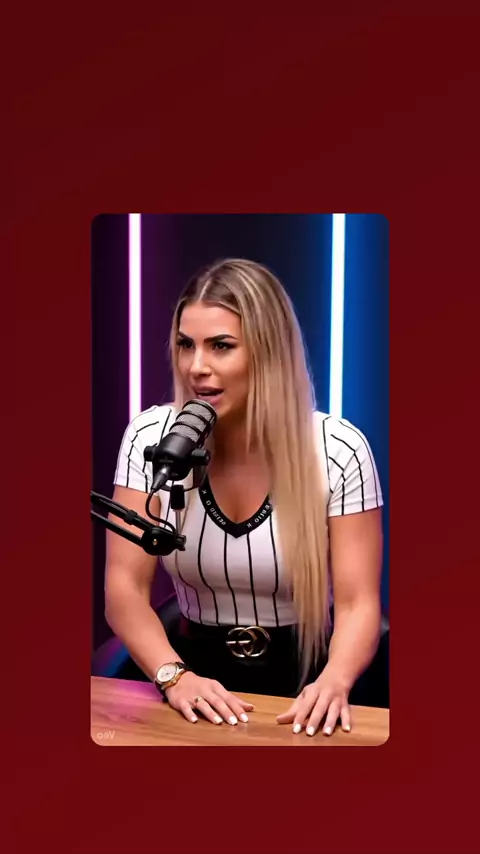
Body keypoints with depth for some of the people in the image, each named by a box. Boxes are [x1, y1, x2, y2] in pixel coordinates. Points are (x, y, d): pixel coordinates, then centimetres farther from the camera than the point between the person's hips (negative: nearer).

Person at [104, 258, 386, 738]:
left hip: (304, 678, 0)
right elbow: (125, 589, -9)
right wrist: (173, 676, -25)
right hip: (199, 670, 1)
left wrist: (334, 683, -31)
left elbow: (358, 603, -12)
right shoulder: (151, 438, -7)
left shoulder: (338, 450, -12)